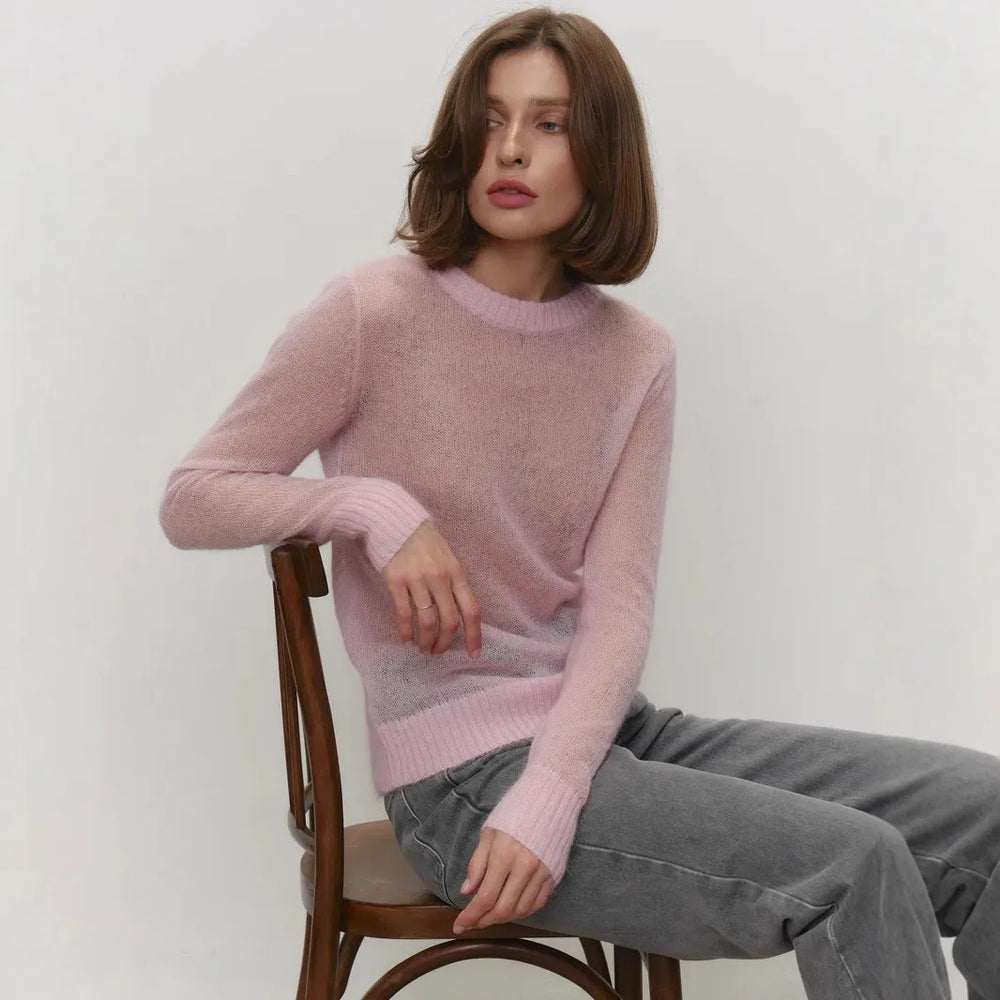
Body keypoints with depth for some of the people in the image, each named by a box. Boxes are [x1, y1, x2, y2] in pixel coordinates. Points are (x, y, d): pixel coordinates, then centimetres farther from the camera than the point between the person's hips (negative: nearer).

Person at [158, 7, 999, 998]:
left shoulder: (636, 356, 4)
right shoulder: (371, 314, -8)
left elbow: (618, 608, -3)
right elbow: (190, 498, -2)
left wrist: (549, 797, -18)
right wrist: (376, 507, -18)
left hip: (596, 727, 5)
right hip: (461, 774, -5)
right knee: (856, 866, -21)